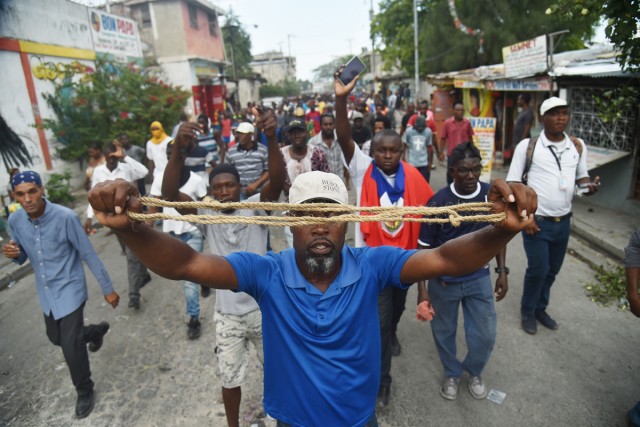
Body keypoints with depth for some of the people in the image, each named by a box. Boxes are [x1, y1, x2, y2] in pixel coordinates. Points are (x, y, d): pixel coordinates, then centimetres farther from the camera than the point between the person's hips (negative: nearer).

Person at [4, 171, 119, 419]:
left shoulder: (65, 217, -24)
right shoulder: (15, 220, -7)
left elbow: (88, 254, -15)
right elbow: (23, 257, 8)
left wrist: (107, 289, -11)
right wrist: (13, 254, -19)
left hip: (70, 290, -6)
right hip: (45, 293, 6)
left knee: (71, 347, -3)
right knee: (57, 338, 22)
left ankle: (85, 391, 23)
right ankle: (97, 331, 53)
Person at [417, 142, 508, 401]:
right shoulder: (438, 202, -18)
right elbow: (425, 248, -11)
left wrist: (502, 271, 5)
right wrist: (422, 289, -12)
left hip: (479, 278, 2)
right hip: (443, 280, -2)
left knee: (485, 335, 9)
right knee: (444, 332, 15)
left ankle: (474, 372, 42)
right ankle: (452, 374, 44)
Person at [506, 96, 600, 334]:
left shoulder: (578, 146, 3)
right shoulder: (527, 146, -10)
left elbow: (581, 176, 14)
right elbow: (513, 184, -8)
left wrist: (589, 186, -11)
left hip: (564, 222, 5)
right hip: (537, 221, -4)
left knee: (553, 270, 15)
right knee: (538, 270, 0)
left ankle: (540, 308, 36)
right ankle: (527, 311, 24)